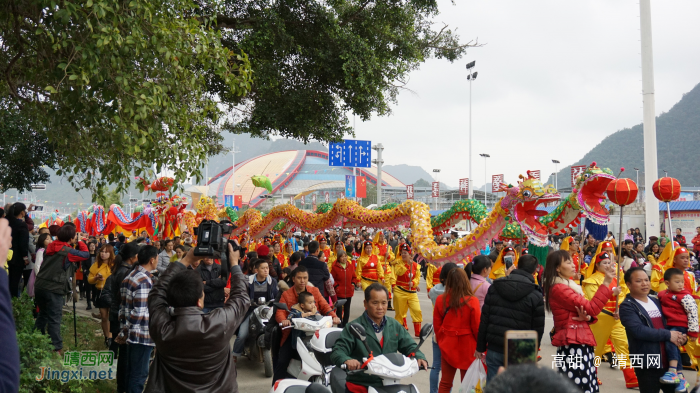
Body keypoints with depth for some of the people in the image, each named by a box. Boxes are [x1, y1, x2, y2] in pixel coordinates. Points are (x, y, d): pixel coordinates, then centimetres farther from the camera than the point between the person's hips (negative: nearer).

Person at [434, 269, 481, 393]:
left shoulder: (440, 299, -7)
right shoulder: (472, 301, -17)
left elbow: (437, 324, 0)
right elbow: (477, 327, -11)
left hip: (447, 345, 3)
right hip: (467, 346, -3)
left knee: (445, 382, 14)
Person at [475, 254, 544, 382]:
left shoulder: (494, 287, 2)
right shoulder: (535, 296, -6)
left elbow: (484, 320, 3)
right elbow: (538, 329, -2)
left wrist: (480, 347, 9)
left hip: (494, 350, 2)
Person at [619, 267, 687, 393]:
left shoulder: (656, 302, 15)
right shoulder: (627, 306, -9)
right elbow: (638, 330, -23)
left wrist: (679, 337, -2)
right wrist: (668, 335, -17)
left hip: (667, 361, 7)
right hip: (647, 365, -7)